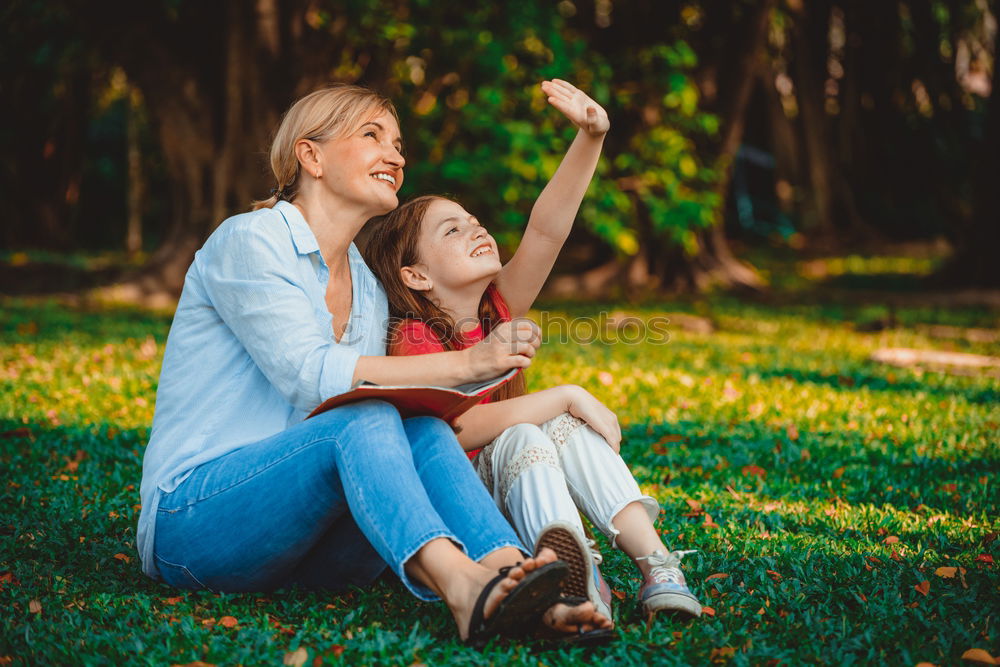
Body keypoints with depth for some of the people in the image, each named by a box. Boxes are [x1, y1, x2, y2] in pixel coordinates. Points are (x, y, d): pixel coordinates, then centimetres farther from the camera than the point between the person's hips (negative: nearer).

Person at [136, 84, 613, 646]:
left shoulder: (369, 291, 17)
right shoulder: (247, 241, -6)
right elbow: (310, 375, -20)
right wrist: (466, 363, -23)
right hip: (193, 524, -6)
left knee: (423, 432, -22)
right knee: (364, 420, -31)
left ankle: (531, 598, -42)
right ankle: (462, 586, -55)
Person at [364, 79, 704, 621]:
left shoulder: (497, 311, 3)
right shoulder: (412, 341, -14)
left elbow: (546, 230, -11)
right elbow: (458, 429, -29)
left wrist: (590, 138, -23)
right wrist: (567, 397, -26)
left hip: (511, 504, 6)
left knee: (566, 427, -17)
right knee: (522, 437, -28)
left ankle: (655, 563, -29)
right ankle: (576, 575, -47)